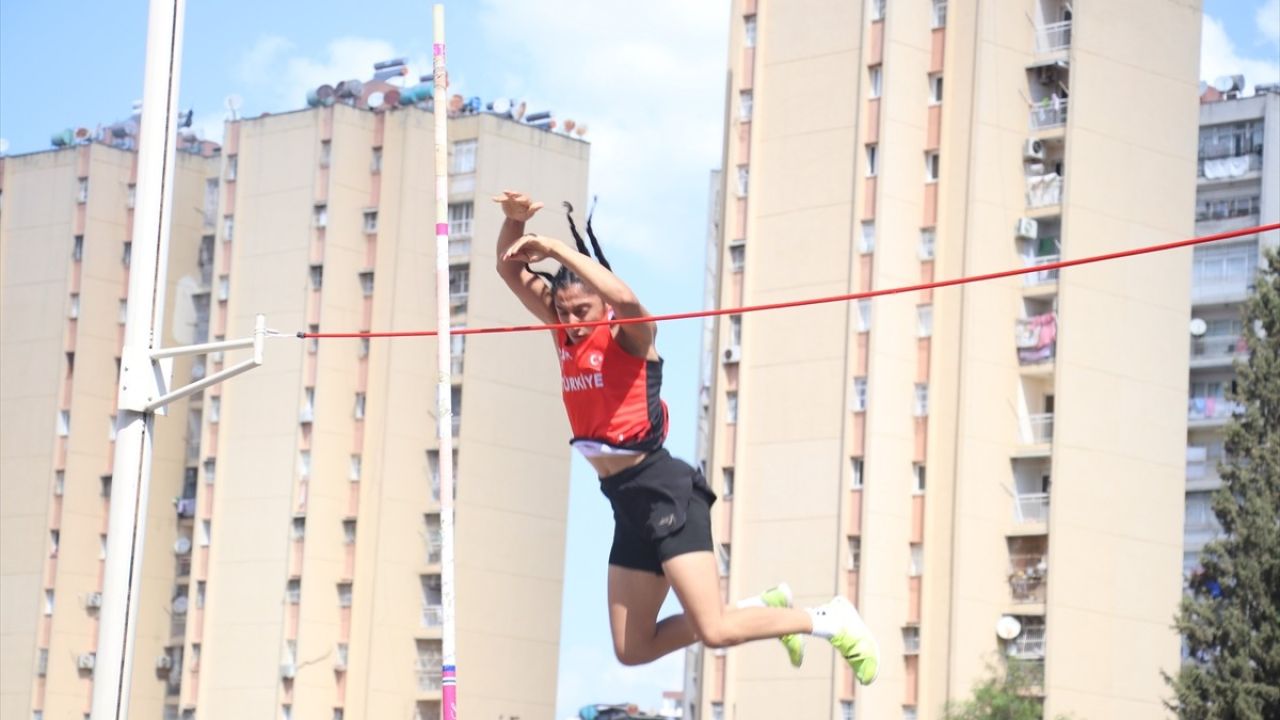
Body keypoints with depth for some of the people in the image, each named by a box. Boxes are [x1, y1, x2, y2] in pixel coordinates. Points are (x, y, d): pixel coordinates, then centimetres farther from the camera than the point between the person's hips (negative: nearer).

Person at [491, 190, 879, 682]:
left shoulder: (629, 336, -9)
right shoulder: (566, 332, 10)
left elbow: (624, 299, -34)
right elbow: (510, 269, 10)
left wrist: (556, 249, -29)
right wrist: (514, 220, -10)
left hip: (663, 491, -8)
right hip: (624, 499, 8)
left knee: (714, 631, -16)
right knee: (632, 649, 9)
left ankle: (828, 621, 6)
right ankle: (763, 606, 23)